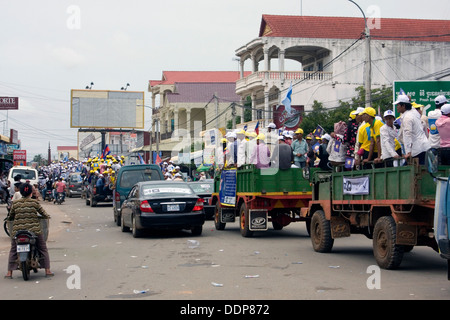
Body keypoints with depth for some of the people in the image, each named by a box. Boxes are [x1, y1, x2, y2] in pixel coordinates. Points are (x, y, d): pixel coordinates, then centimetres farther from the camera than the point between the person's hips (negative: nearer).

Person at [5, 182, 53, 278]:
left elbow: (10, 217, 9)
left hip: (17, 231, 1)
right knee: (43, 249, 12)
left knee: (13, 251, 16)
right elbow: (43, 213, 5)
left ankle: (9, 273, 12)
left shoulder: (15, 203, 0)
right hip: (34, 230, -1)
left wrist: (9, 218, 31)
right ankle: (47, 271, 10)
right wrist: (47, 216, 26)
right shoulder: (35, 202, -3)